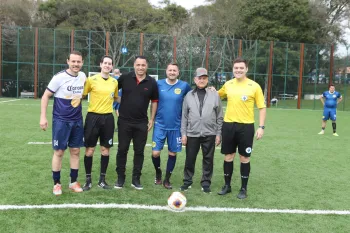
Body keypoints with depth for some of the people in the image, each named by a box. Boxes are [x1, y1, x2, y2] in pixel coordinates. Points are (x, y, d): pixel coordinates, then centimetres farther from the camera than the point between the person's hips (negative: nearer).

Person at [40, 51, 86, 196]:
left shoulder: (83, 76, 2)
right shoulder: (59, 77, -14)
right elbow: (46, 96, -9)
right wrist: (43, 117, -12)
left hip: (77, 120, 5)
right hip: (61, 120, -5)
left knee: (75, 151, 8)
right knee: (59, 152, 0)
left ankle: (73, 182, 20)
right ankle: (56, 183, 14)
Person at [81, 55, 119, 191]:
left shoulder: (115, 82, 7)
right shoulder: (91, 80, -4)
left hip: (108, 118, 3)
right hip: (93, 117, -3)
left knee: (105, 150, 8)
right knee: (89, 150, 2)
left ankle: (102, 179, 21)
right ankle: (88, 180, 16)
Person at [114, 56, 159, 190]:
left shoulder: (152, 82, -2)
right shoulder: (124, 78, -4)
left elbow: (154, 101, 8)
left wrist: (152, 119, 5)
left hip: (142, 123, 1)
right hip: (124, 121, 0)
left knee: (139, 151, 7)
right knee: (122, 150, 6)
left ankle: (136, 179, 18)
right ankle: (120, 178, 19)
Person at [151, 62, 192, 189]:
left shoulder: (184, 86, -4)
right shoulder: (159, 84, -2)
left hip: (176, 126, 0)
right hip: (160, 125, 0)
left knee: (172, 153, 8)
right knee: (155, 153, -4)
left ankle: (167, 179, 26)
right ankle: (158, 173, 26)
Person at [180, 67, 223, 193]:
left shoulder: (214, 95, 2)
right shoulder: (189, 95, 5)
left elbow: (219, 116, 4)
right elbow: (184, 116, 7)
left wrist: (218, 134, 1)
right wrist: (183, 133, 2)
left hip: (209, 134, 0)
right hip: (192, 134, 1)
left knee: (208, 159, 7)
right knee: (190, 159, 7)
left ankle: (206, 182, 22)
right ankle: (187, 181, 24)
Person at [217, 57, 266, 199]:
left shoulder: (254, 86, -5)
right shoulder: (228, 84, 5)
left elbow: (262, 107, -2)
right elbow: (218, 96, 24)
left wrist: (261, 127, -9)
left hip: (246, 126, -3)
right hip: (229, 125, 3)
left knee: (245, 158, 5)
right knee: (228, 156, 10)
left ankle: (243, 189, 19)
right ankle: (227, 185, 25)